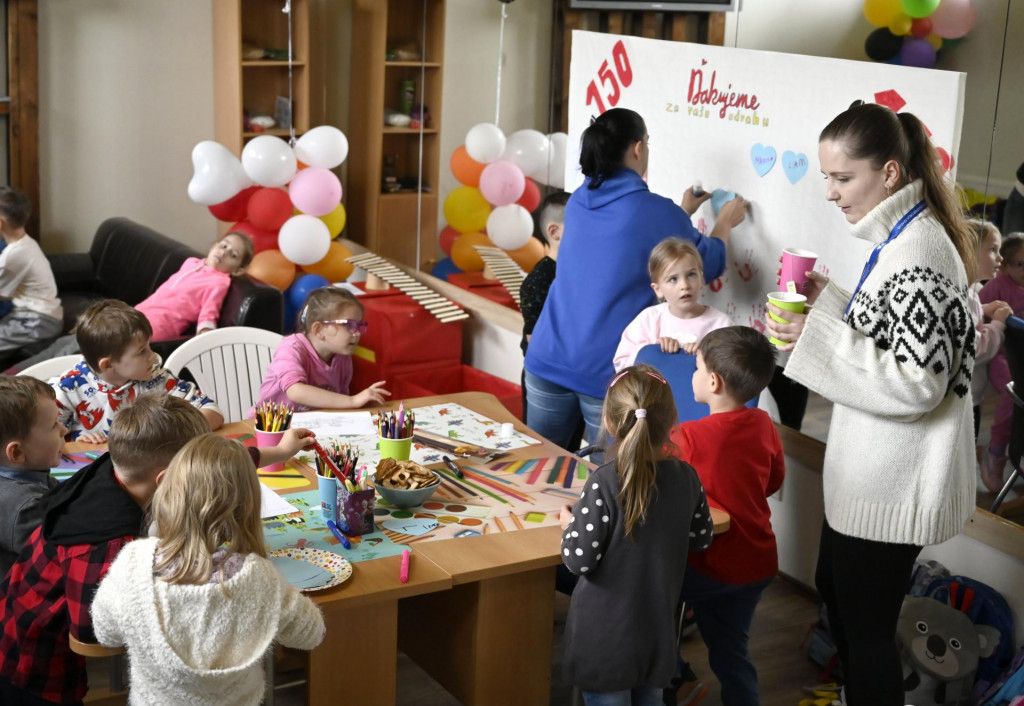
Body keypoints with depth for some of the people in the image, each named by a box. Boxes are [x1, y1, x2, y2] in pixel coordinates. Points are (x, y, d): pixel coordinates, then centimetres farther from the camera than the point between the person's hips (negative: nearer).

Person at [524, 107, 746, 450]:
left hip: (548, 358, 6)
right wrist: (725, 222, 21)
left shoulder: (578, 202, 7)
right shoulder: (656, 211, -12)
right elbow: (709, 263, 3)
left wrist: (682, 213, 33)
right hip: (607, 371, -6)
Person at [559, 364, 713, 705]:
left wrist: (570, 524, -2)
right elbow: (701, 537, 8)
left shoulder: (605, 483, -24)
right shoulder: (687, 478, -8)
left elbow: (580, 559, -21)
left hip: (606, 637, -5)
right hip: (658, 632, 5)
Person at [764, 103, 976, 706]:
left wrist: (817, 337, -26)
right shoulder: (900, 237, 8)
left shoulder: (918, 252, -24)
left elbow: (916, 382, -27)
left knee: (867, 624, 3)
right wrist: (828, 298, 3)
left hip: (893, 481, -11)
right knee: (836, 590, 25)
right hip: (869, 469, 11)